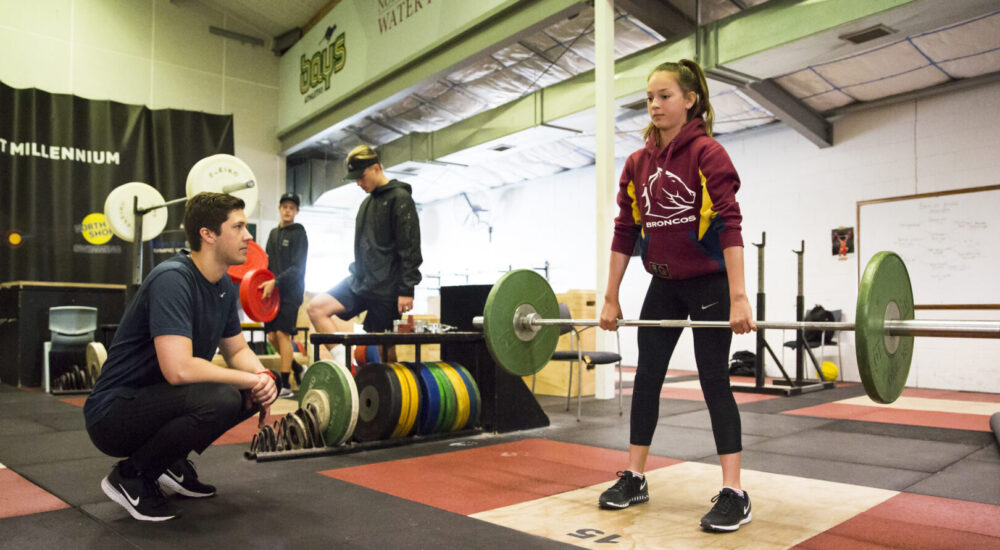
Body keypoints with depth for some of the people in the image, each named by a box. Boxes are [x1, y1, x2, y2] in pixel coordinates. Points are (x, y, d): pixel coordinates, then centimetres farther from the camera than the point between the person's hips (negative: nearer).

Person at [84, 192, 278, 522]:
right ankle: (131, 477, -7)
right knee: (221, 399, -32)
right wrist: (251, 379, -22)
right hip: (114, 414, -9)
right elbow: (179, 369, -34)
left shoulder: (226, 287, 3)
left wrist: (263, 377, -10)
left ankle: (173, 464, 15)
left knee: (255, 392, 4)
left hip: (156, 401, 9)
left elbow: (237, 350, 12)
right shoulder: (172, 279, -25)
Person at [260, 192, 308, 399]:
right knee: (272, 336, 5)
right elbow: (269, 263, 20)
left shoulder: (298, 233, -4)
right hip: (274, 290, 7)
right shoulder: (273, 233, 17)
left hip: (291, 291, -7)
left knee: (282, 333, -12)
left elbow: (297, 267, -12)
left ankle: (285, 385, -8)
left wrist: (276, 282, -21)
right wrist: (264, 281, 1)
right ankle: (297, 369, 25)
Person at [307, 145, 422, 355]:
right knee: (316, 307, -8)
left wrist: (407, 290, -19)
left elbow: (410, 248, -15)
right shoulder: (368, 202, 17)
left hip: (385, 287, -8)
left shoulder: (400, 198, -9)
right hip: (360, 281, 8)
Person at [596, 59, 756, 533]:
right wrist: (611, 298, 2)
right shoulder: (637, 164, 5)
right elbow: (625, 232, 4)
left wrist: (738, 297, -27)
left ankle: (734, 493, 5)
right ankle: (634, 479, 20)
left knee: (714, 381, -4)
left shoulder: (708, 153, -12)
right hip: (663, 285, 6)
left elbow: (729, 225, -20)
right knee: (646, 377, 8)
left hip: (708, 283, -5)